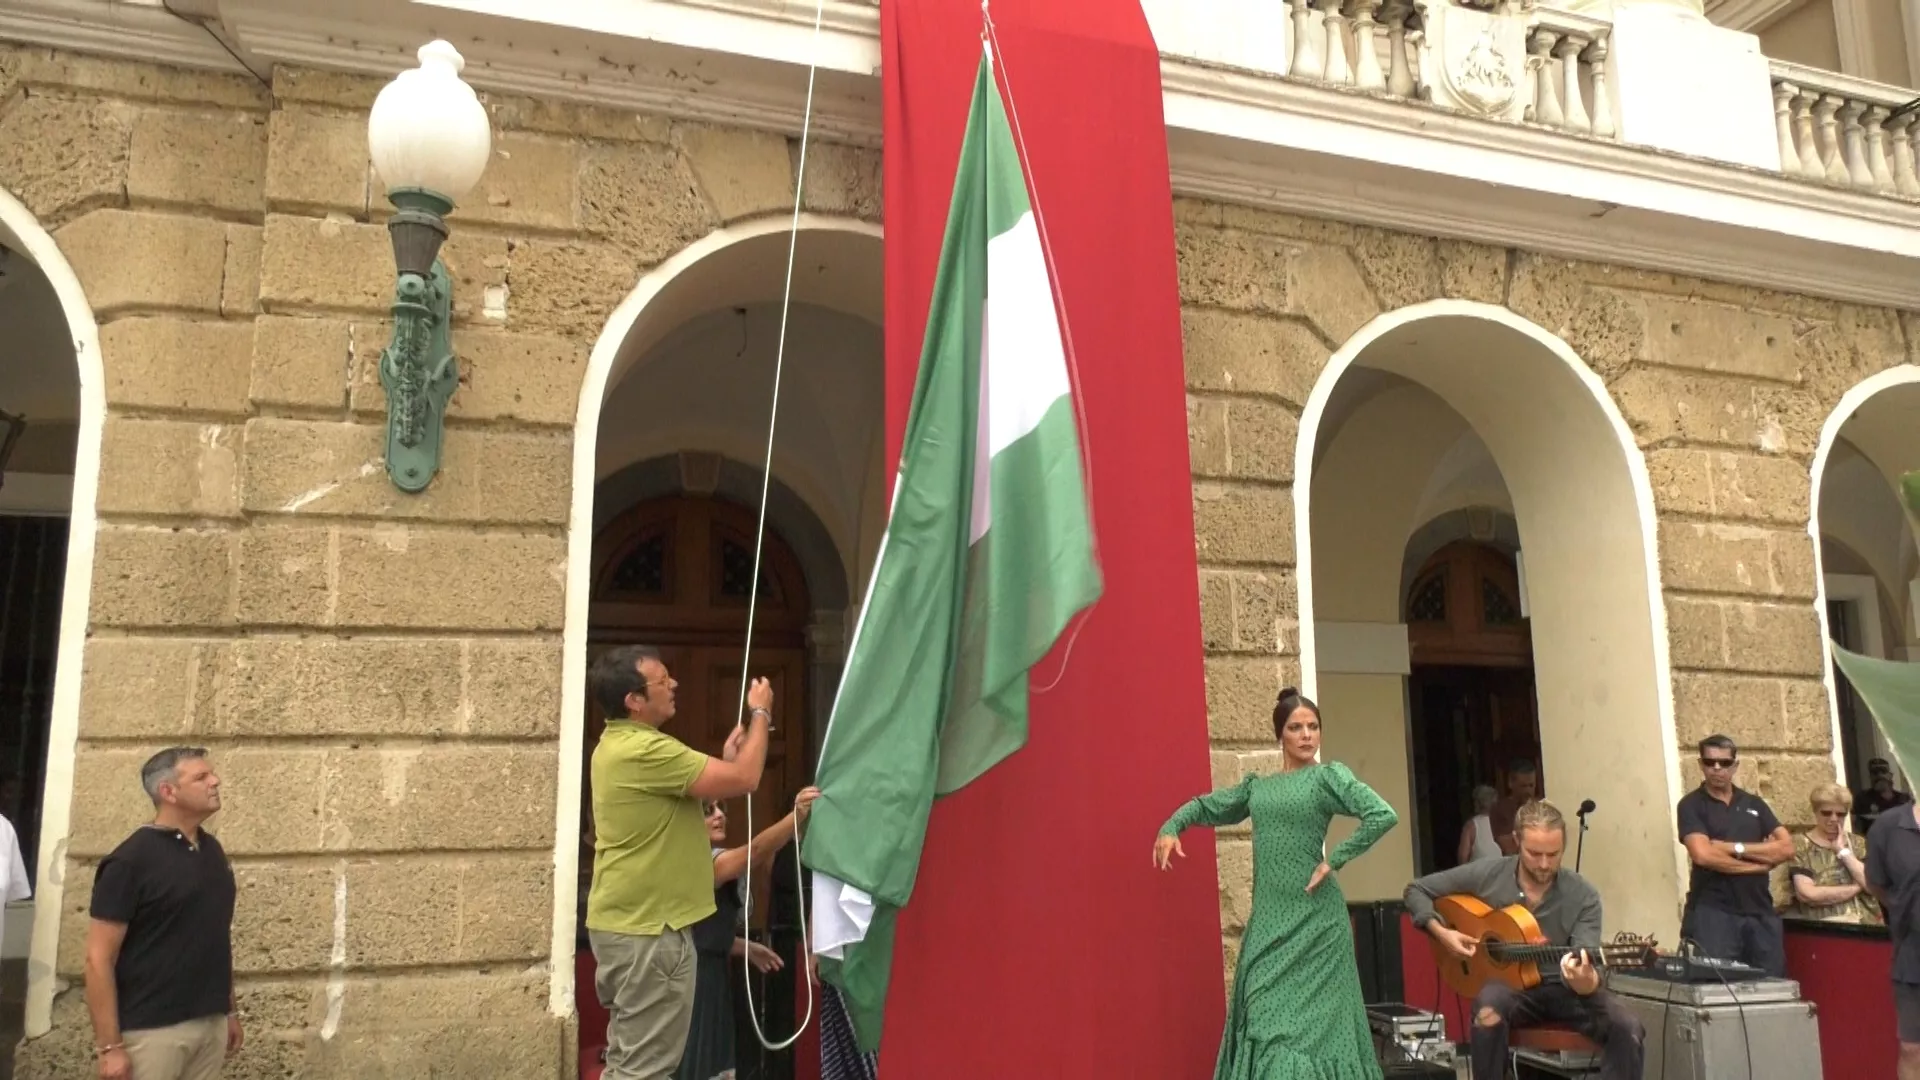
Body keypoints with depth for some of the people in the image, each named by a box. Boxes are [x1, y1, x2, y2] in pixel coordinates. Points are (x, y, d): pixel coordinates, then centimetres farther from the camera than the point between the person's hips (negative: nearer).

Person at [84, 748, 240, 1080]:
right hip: (152, 1030, -6)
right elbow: (99, 958, -12)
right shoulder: (132, 860, -11)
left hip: (211, 1024, 6)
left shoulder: (212, 850, 8)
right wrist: (109, 1045, -15)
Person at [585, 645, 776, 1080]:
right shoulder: (643, 750, -22)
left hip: (627, 922, 10)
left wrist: (726, 758, 12)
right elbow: (744, 780, -21)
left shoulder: (619, 745, 12)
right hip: (648, 928, -10)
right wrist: (761, 713, -6)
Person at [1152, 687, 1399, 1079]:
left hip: (1312, 918, -4)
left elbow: (1384, 815, -13)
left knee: (1312, 1017, -4)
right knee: (1265, 1015, 3)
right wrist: (1170, 829, 8)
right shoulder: (1256, 787, 14)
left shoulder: (1328, 776, 0)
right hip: (1268, 919, 5)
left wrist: (1334, 860, -12)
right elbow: (1204, 806, 26)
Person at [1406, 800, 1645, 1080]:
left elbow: (1586, 968, -18)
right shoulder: (1485, 876, -7)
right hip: (1509, 985, -1)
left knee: (1629, 1028, -26)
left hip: (1561, 989, 1)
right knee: (1488, 1013, -37)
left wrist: (1586, 982, -43)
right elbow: (1416, 891, 3)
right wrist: (1442, 933, -13)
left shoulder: (1583, 896, -9)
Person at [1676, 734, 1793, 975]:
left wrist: (1735, 848, -10)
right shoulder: (1691, 805, -1)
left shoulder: (1754, 803, 14)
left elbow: (1786, 847, 2)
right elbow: (1703, 855, -16)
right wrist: (1760, 863, -6)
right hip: (1713, 913, -4)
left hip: (1760, 912, 5)